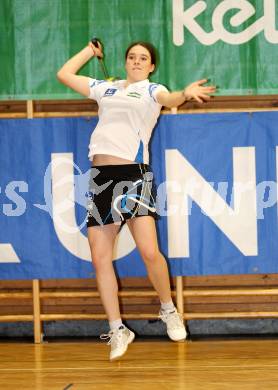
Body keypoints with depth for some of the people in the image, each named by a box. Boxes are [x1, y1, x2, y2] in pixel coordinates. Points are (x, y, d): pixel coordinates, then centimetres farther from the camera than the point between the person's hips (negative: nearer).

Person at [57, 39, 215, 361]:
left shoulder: (152, 89, 8)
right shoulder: (105, 87, 20)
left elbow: (169, 99, -16)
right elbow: (64, 74, 28)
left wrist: (186, 93, -38)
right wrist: (91, 50, 31)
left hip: (134, 174, -4)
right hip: (100, 175, 4)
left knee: (150, 252, -14)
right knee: (99, 258, 0)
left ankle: (169, 311, 11)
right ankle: (117, 331, 10)